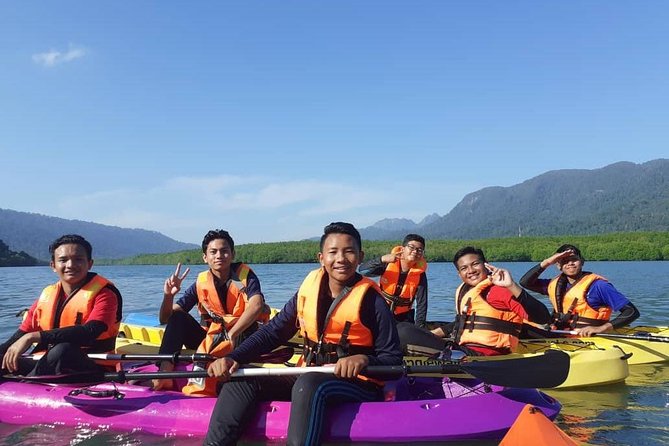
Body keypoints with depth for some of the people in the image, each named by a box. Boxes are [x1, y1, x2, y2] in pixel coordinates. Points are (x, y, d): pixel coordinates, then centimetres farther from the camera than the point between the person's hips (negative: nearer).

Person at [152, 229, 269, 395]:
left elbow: (256, 305, -31)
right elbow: (165, 319, -3)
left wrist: (231, 335, -34)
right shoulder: (201, 283, -2)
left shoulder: (245, 275, -10)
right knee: (178, 316, -15)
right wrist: (168, 296, -22)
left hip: (240, 338, -3)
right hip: (210, 338, 4)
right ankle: (164, 374, -26)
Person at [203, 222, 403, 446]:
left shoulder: (370, 299, -11)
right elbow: (274, 330, 5)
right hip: (311, 377, 6)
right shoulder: (310, 288, 2)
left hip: (359, 384, -5)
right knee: (241, 379, -9)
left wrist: (364, 360, -31)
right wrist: (233, 358, -8)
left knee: (309, 384, -36)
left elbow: (393, 358, -9)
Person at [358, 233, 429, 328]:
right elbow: (362, 270, -24)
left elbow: (422, 304, -9)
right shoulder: (389, 263, -14)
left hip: (403, 317, 1)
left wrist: (419, 327, -17)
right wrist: (382, 259, -38)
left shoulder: (420, 274, -11)